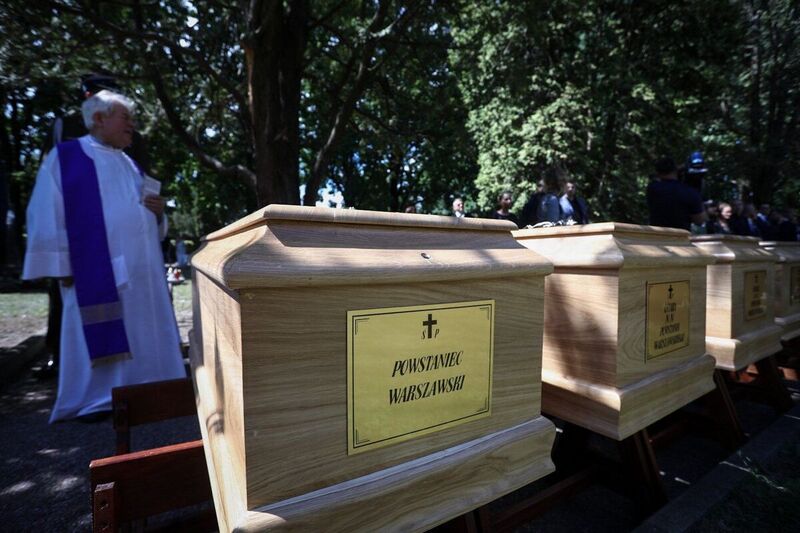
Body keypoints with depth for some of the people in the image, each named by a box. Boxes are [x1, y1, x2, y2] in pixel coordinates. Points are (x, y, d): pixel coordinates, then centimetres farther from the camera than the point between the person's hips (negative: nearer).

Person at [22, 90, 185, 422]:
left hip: (141, 267, 6)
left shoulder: (130, 165, 20)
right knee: (100, 337, -2)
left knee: (143, 331, 8)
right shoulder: (64, 157, 2)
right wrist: (62, 266, -12)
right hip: (97, 267, -6)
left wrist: (158, 212, 1)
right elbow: (48, 214, -5)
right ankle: (95, 399, 11)